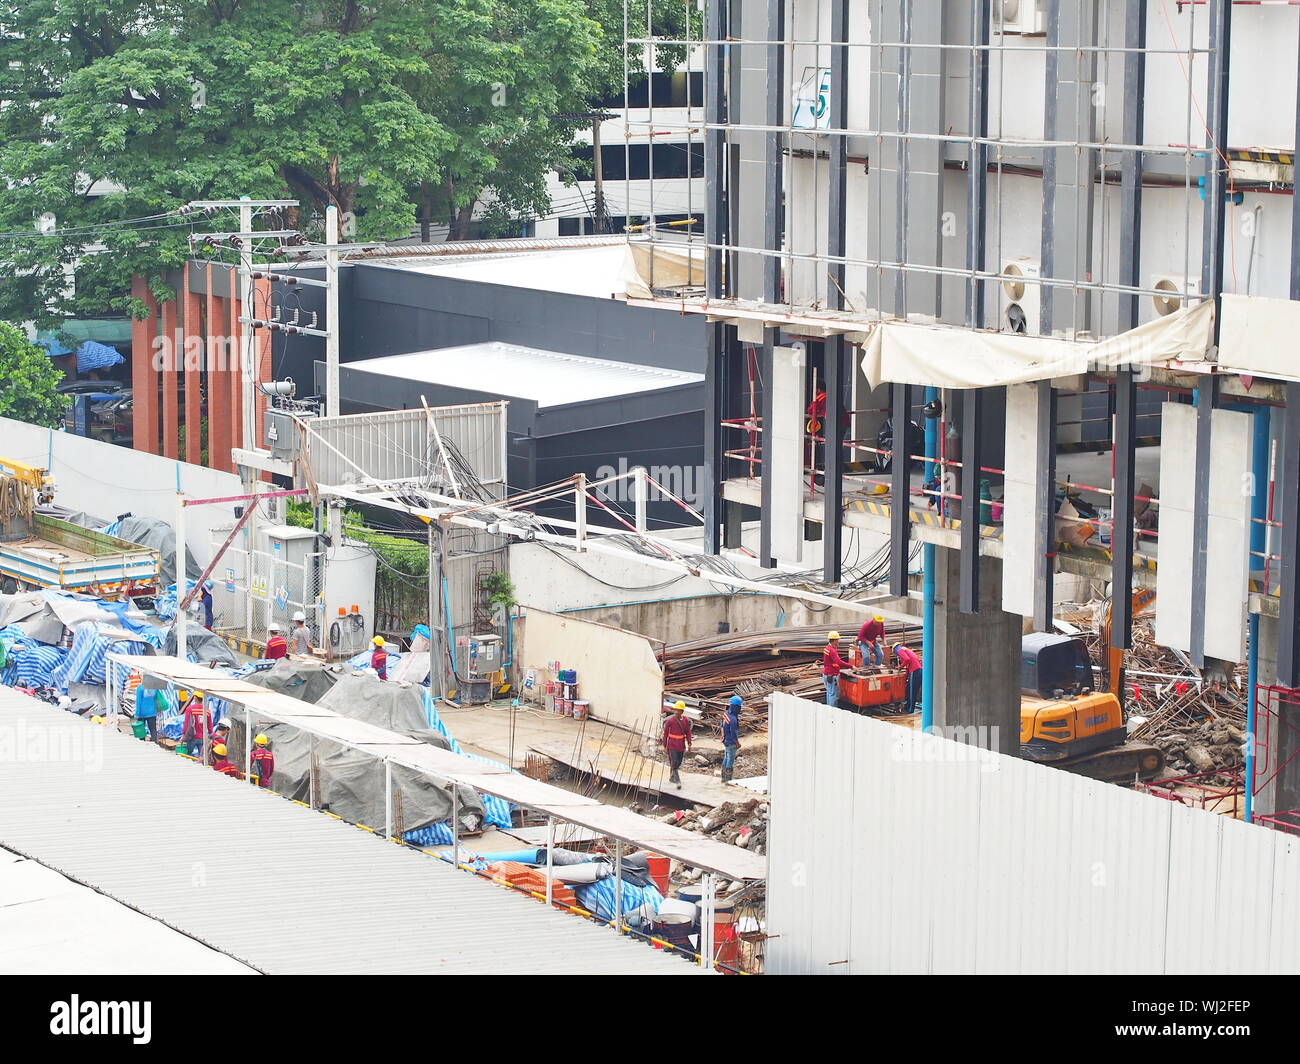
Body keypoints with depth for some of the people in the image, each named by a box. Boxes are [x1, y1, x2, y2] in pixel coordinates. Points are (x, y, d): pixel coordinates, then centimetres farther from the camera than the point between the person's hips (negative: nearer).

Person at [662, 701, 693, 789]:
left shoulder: (685, 720, 0)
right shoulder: (670, 720, -10)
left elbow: (688, 732, 7)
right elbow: (665, 733, -3)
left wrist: (689, 744, 0)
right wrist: (664, 745, 0)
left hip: (681, 745, 4)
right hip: (672, 745, -4)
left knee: (678, 763, 14)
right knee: (674, 763, -11)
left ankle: (672, 777, 34)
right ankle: (678, 781, -14)